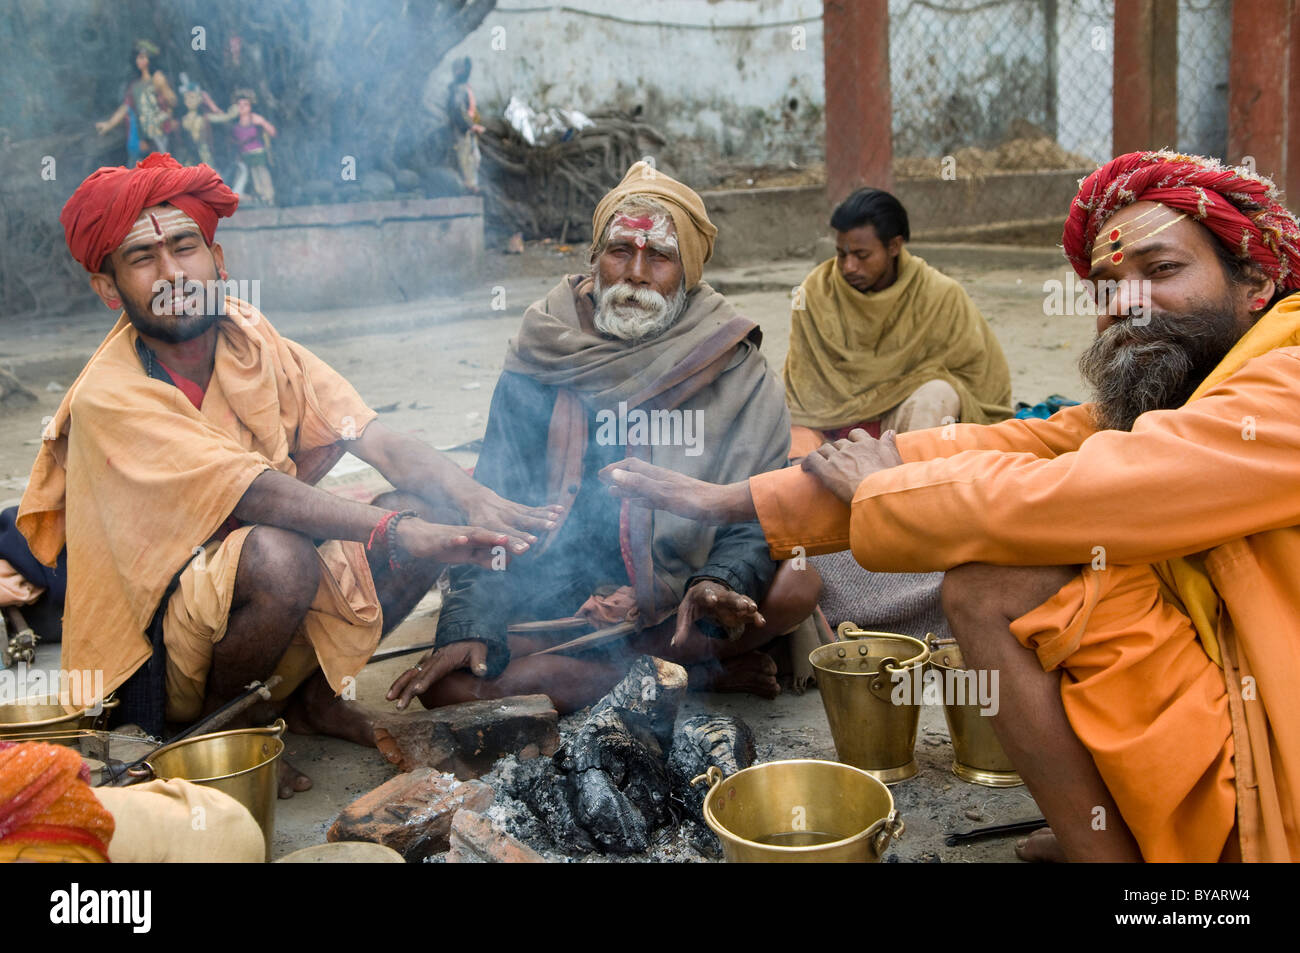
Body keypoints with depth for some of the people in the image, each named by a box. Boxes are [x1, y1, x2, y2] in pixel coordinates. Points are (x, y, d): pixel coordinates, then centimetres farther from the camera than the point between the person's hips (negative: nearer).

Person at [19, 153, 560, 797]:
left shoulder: (249, 336, -1)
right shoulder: (108, 398, -20)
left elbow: (377, 441, -9)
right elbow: (257, 494, -32)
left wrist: (479, 502, -26)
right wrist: (396, 531, -44)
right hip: (158, 646, -6)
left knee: (437, 508, -9)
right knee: (278, 556, -37)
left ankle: (313, 696, 7)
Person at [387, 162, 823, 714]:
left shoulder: (737, 372, 0)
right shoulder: (540, 362, 3)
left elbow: (758, 514, -5)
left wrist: (718, 581, -27)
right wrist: (467, 627, -12)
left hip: (674, 608, -1)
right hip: (552, 603, 2)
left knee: (798, 587, -27)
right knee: (447, 686, -23)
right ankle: (700, 674, -15)